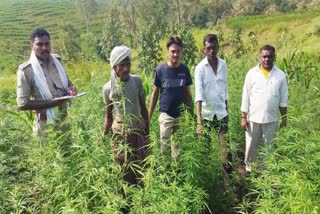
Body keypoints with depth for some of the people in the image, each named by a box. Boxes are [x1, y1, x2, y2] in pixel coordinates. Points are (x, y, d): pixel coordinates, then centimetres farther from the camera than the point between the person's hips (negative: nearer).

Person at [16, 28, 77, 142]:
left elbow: (67, 83, 16)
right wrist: (51, 103, -22)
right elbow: (22, 104, -15)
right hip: (45, 124, -5)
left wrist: (71, 89, -8)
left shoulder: (56, 63, 3)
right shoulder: (25, 70, -12)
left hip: (64, 119, 5)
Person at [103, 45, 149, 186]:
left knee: (141, 167, 9)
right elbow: (108, 117, 3)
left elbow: (143, 109, 4)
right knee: (125, 170, 10)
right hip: (120, 133, -1)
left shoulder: (137, 81, -6)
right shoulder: (108, 88, -9)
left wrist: (147, 132, 7)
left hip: (139, 131, 1)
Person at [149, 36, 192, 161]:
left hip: (181, 115, 2)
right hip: (166, 115, -2)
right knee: (163, 146, 1)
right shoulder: (160, 69, -7)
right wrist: (149, 116, -1)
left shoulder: (185, 69, -1)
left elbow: (187, 93, 7)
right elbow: (155, 94, 0)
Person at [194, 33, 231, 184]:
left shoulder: (223, 65, 2)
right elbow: (198, 95, -22)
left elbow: (225, 89, 11)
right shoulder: (200, 68, -12)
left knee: (226, 148, 4)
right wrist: (199, 122, -31)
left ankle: (227, 177, 19)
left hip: (222, 113, 3)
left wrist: (226, 110, 14)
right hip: (206, 114, -3)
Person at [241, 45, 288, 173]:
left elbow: (283, 100, 5)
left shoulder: (280, 75, -1)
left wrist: (284, 118, 4)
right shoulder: (252, 73, -4)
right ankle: (249, 168, 28)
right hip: (253, 118, -1)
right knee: (251, 147, 9)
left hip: (271, 120, 1)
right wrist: (243, 117, -4)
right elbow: (245, 97, -2)